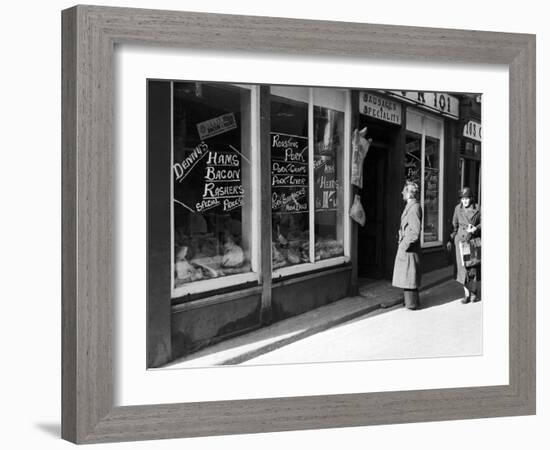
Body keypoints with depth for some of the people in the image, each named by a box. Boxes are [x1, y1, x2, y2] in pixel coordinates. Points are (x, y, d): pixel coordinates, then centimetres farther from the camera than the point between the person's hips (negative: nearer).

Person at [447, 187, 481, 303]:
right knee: (463, 267, -2)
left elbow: (482, 223, 3)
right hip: (461, 240, 2)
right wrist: (450, 239, 8)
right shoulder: (458, 208, 2)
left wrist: (476, 228, -16)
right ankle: (466, 294, 4)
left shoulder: (477, 209, -6)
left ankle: (474, 292, 21)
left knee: (474, 267, 5)